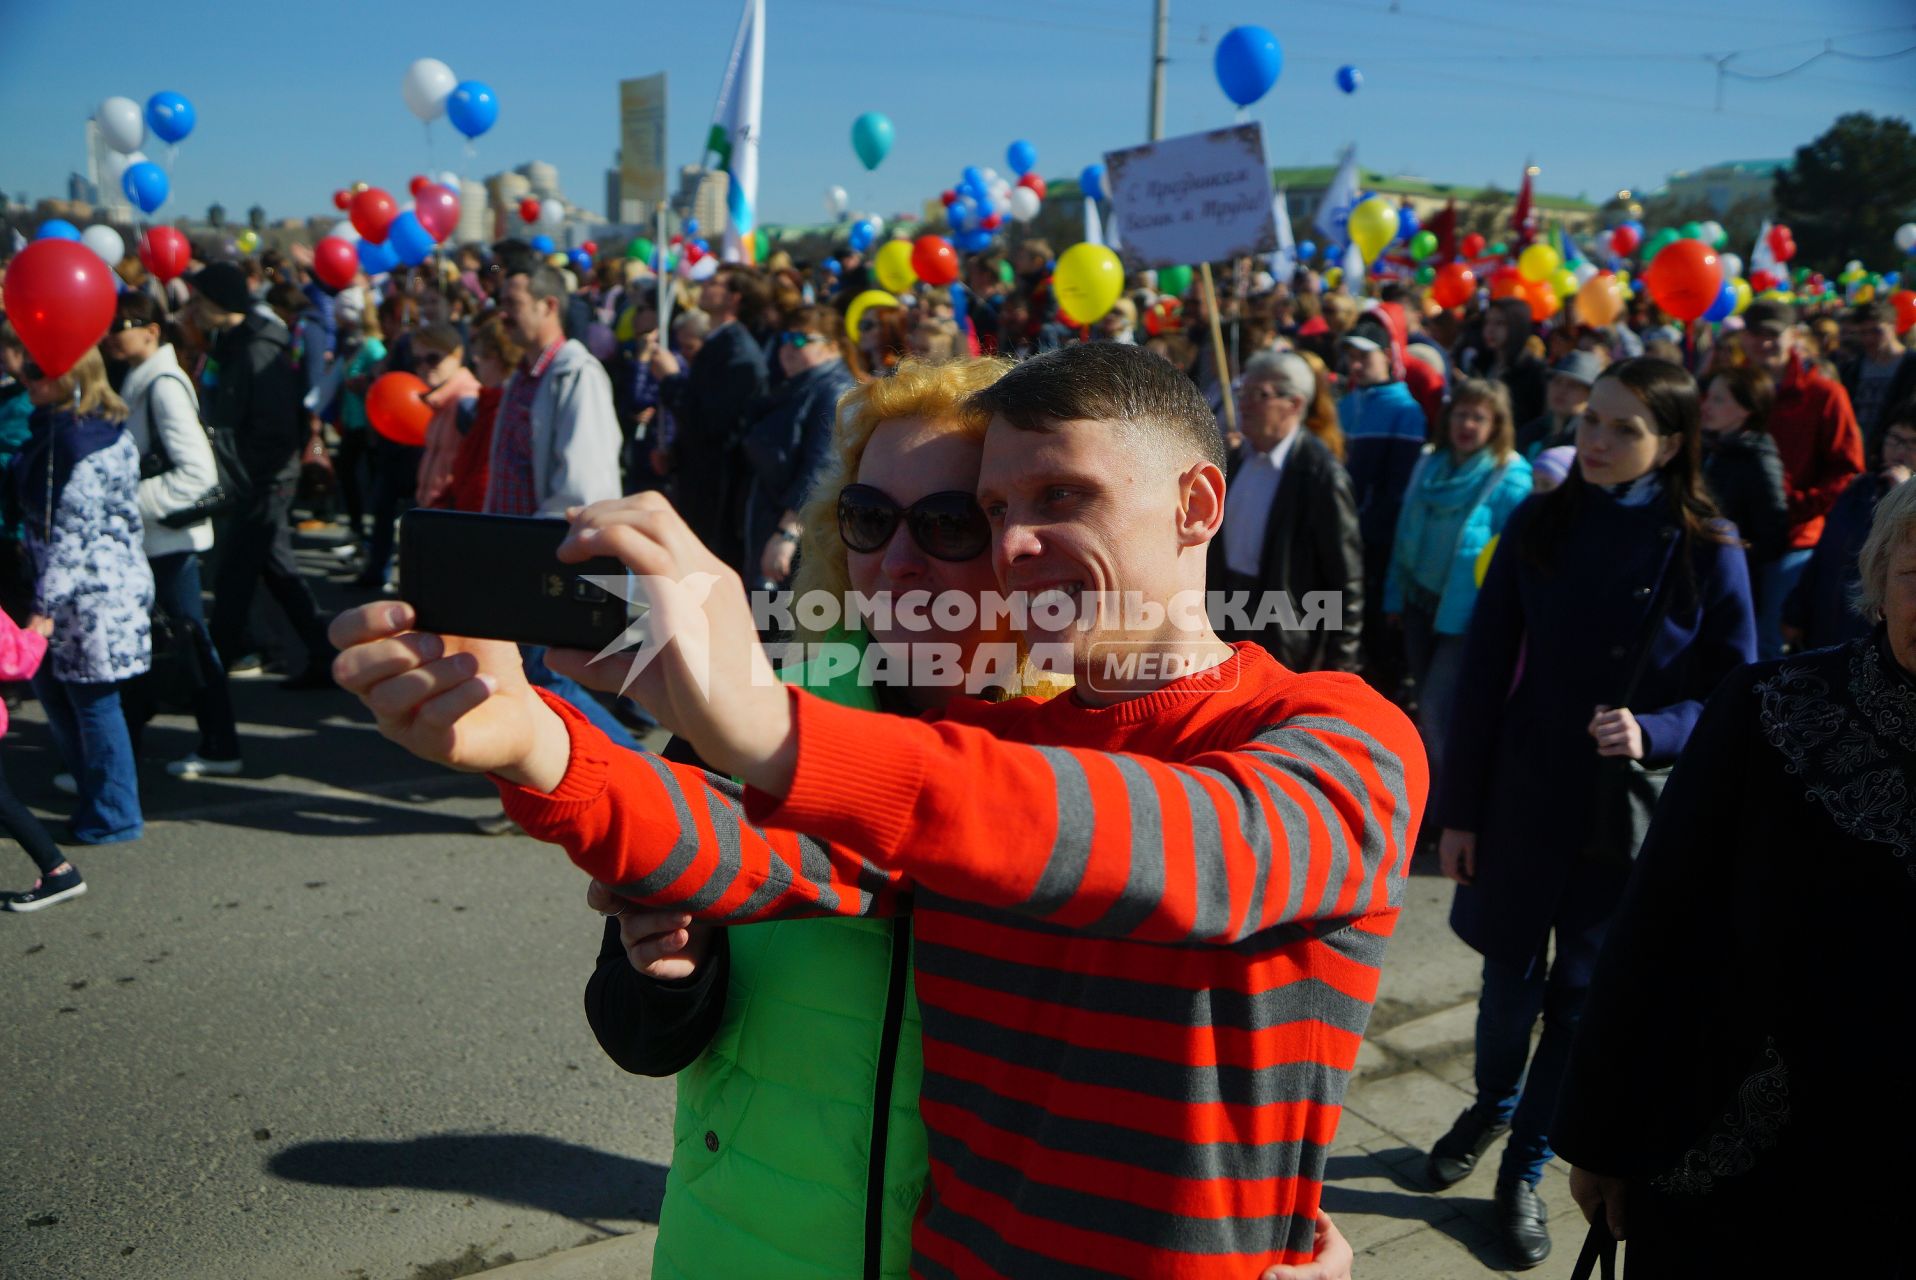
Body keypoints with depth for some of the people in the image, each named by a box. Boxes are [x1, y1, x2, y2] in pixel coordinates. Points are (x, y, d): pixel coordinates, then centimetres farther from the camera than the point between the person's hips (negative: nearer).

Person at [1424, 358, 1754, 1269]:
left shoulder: (1708, 553, -8)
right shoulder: (1537, 528, -4)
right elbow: (1482, 674, -3)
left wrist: (1653, 734, -22)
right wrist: (1458, 810, -4)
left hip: (1630, 815, -1)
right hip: (1525, 799, 1)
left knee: (1581, 996, 10)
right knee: (1511, 978, 15)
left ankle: (1524, 1172, 29)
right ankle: (1492, 1107, 44)